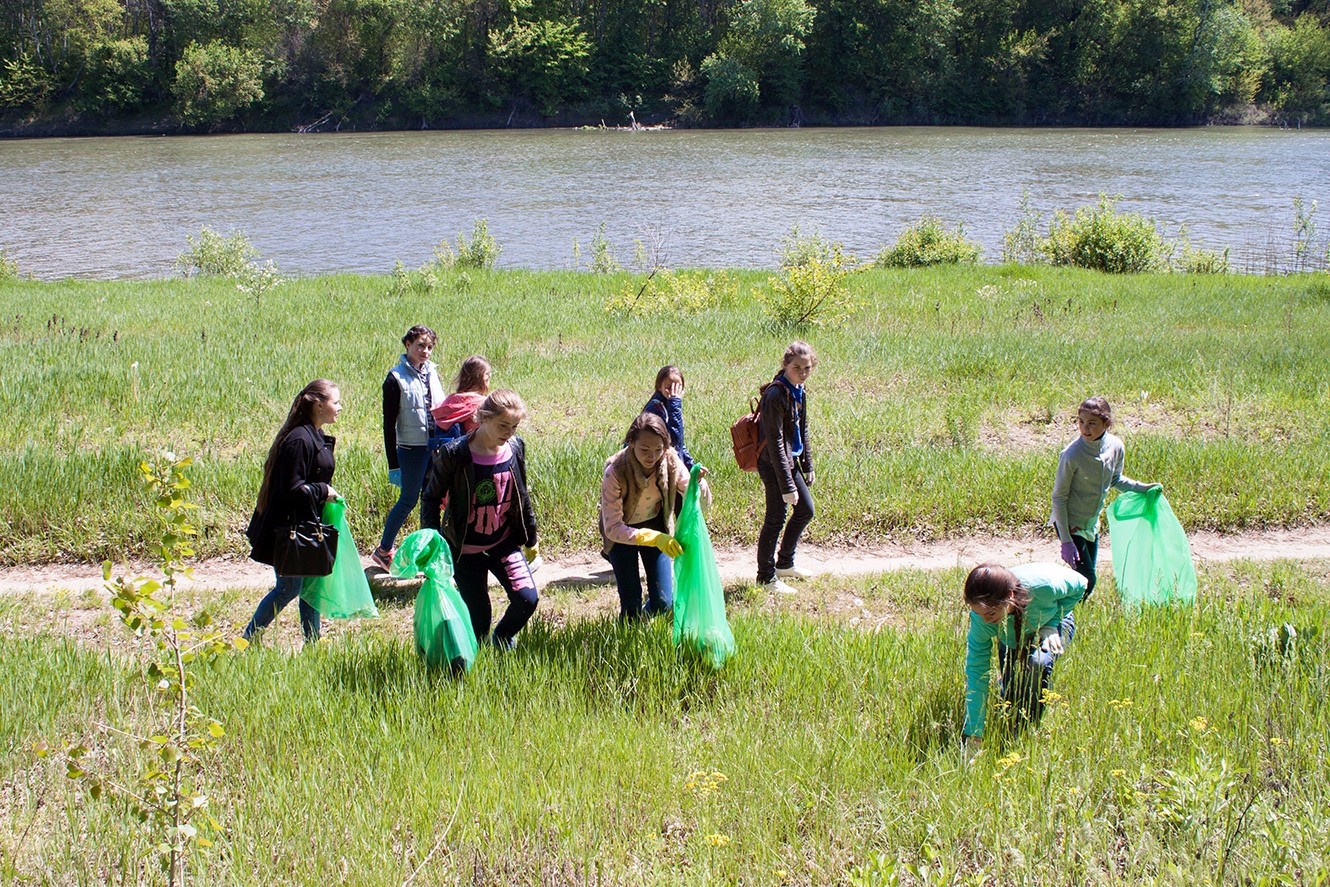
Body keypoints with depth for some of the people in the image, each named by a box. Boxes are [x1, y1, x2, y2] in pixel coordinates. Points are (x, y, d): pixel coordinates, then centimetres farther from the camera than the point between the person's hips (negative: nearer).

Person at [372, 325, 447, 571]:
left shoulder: (432, 373, 9)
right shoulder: (396, 378, -9)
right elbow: (389, 423, -10)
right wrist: (393, 463, -12)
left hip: (435, 447, 5)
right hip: (411, 449, -5)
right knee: (408, 500, 2)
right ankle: (383, 550, 17)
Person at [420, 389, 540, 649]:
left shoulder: (515, 448, -4)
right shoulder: (454, 454, -18)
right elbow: (431, 498, -8)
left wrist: (530, 539, 16)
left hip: (505, 543, 4)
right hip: (465, 550, -3)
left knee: (527, 599, -10)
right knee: (478, 617, 1)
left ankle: (502, 638, 22)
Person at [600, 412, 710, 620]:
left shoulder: (670, 461, -22)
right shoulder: (616, 472, -32)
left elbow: (703, 502, -18)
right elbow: (612, 528, -32)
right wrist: (654, 538, -45)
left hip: (656, 524, 3)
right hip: (623, 532, -3)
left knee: (663, 602, -1)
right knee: (631, 603, -8)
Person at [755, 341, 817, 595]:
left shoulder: (799, 391, 4)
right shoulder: (776, 395, -24)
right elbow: (775, 442, -25)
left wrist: (807, 466, 17)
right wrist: (787, 485, -24)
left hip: (790, 460, 10)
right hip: (773, 464, -10)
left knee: (806, 510, 17)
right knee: (776, 519, -3)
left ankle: (784, 563, 34)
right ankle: (766, 577, 10)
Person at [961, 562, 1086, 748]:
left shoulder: (1043, 586, -43)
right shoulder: (981, 617, -36)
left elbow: (1079, 584, -19)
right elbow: (976, 672, -31)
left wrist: (1050, 625, -27)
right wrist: (973, 736, -32)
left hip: (1053, 623, -2)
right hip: (1013, 639, 2)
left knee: (1037, 663, -32)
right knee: (1010, 697, -9)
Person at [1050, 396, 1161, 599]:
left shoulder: (1115, 447, -10)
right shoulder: (1072, 455, -27)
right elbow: (1059, 498, -18)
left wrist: (1143, 488, -2)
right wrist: (1066, 541, -19)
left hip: (1092, 523, 6)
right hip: (1070, 523, -6)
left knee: (1087, 576, 13)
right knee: (1087, 580, -9)